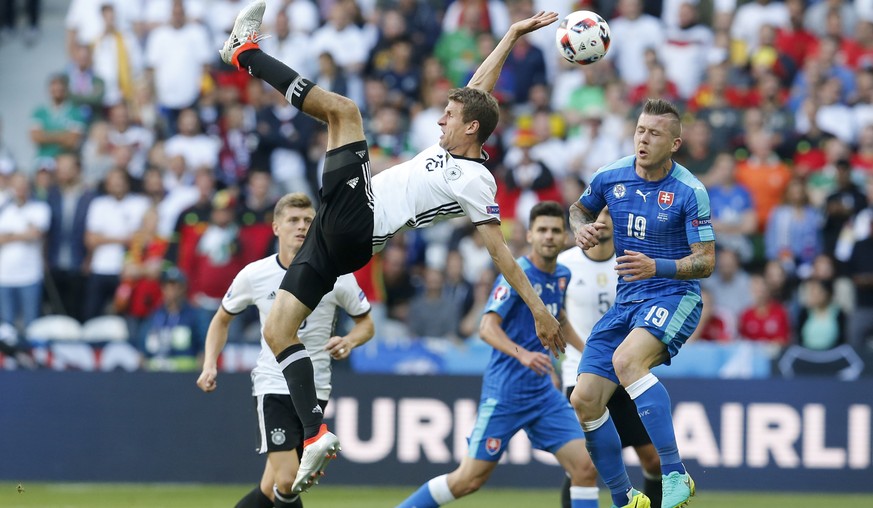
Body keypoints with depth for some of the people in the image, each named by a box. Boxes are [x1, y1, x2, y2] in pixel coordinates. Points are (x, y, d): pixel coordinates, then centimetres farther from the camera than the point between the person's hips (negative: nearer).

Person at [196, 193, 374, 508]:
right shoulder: (253, 275, -2)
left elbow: (366, 323, 9)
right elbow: (222, 319, 15)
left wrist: (349, 341, -13)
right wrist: (210, 364, 1)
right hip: (273, 385, -1)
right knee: (287, 481, -18)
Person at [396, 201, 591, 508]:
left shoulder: (561, 275, 9)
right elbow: (487, 328, -26)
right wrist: (522, 354, -42)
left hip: (543, 392, 7)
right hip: (505, 393, -7)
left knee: (584, 465, -8)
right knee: (469, 480, -3)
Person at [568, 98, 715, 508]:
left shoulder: (689, 192, -13)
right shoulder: (611, 177, 0)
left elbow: (706, 262, -11)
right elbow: (580, 208, 22)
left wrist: (656, 267, -28)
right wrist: (581, 228, -1)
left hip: (674, 296, -6)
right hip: (627, 301, 6)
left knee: (627, 359, -36)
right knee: (584, 400, -4)